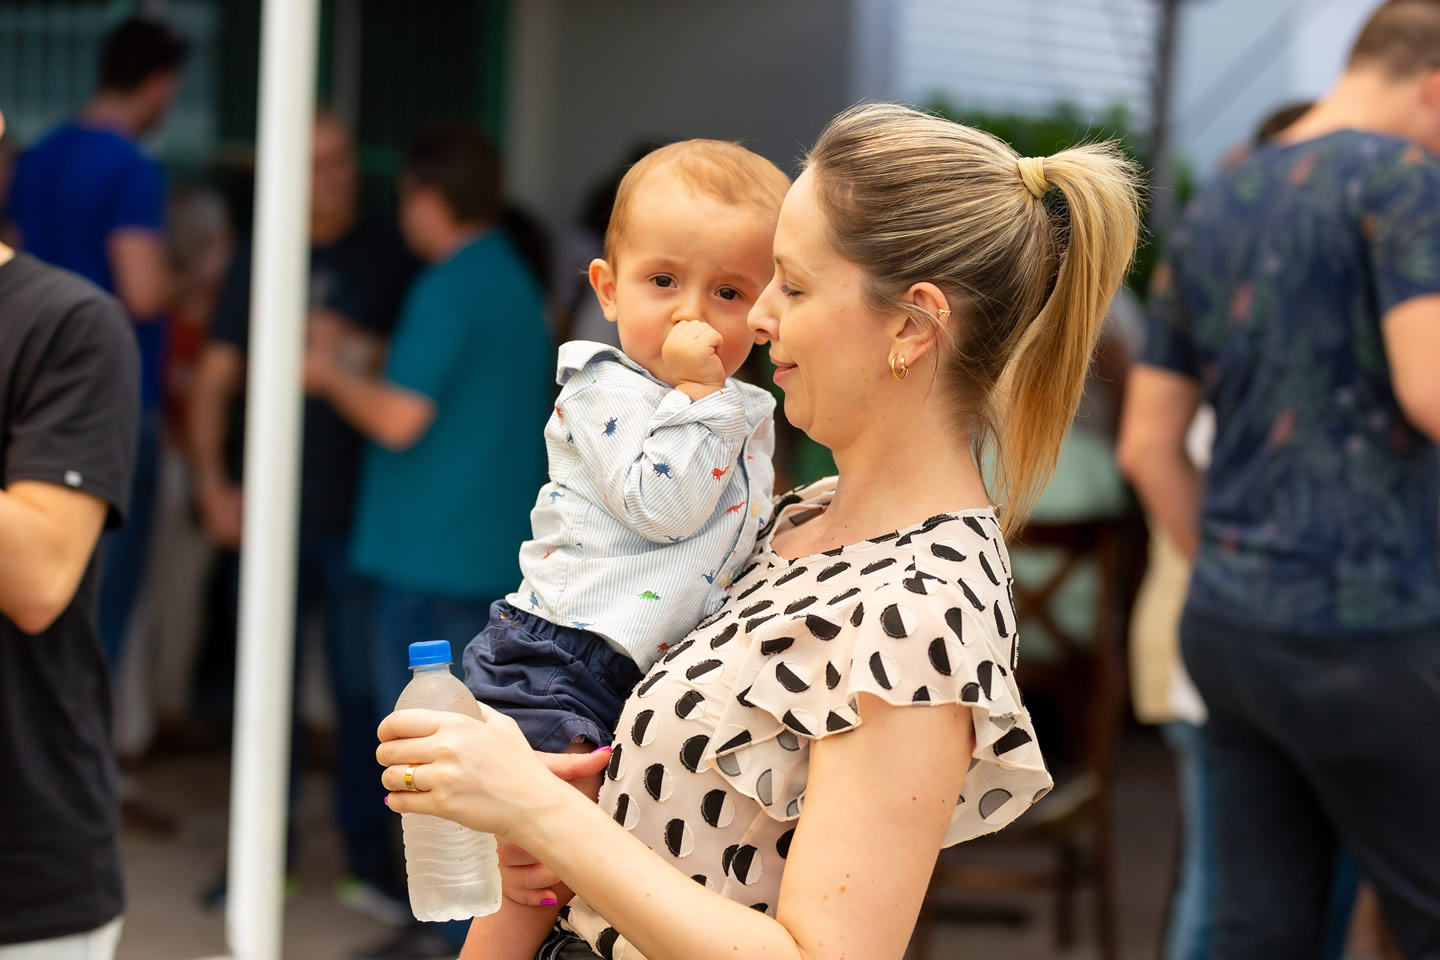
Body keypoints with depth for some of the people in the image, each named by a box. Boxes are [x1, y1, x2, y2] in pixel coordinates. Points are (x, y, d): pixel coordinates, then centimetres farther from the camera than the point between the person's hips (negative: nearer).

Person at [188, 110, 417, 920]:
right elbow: (216, 379, 8)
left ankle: (372, 861, 11)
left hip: (360, 511, -2)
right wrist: (213, 483, 0)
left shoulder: (389, 260, 1)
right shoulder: (260, 261, 7)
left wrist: (358, 349, -15)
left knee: (363, 687, 2)